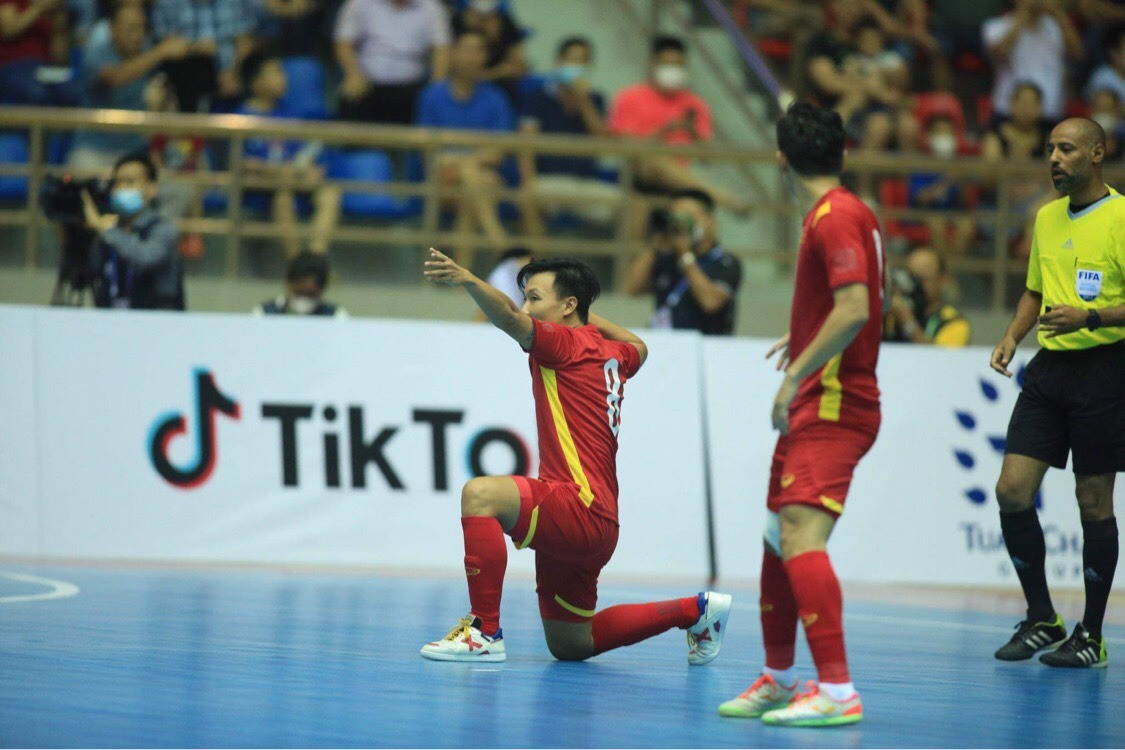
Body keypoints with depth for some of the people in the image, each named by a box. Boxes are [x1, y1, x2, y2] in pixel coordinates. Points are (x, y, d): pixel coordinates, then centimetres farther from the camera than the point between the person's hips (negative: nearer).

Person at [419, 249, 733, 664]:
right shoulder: (610, 353, 18)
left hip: (582, 508, -10)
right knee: (570, 646, 21)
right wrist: (588, 315, 41)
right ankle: (695, 610, 29)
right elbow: (638, 347, 43)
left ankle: (485, 631, -29)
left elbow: (511, 319, -28)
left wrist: (468, 280, -43)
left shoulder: (569, 343, -7)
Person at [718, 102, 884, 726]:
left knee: (801, 535, -20)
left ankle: (837, 691, -26)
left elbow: (855, 310, -25)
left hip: (834, 406, -10)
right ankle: (779, 680, 27)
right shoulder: (847, 213, 15)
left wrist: (797, 376, -23)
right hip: (816, 407, 10)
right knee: (780, 536, 16)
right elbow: (860, 306, 28)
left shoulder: (836, 217, -14)